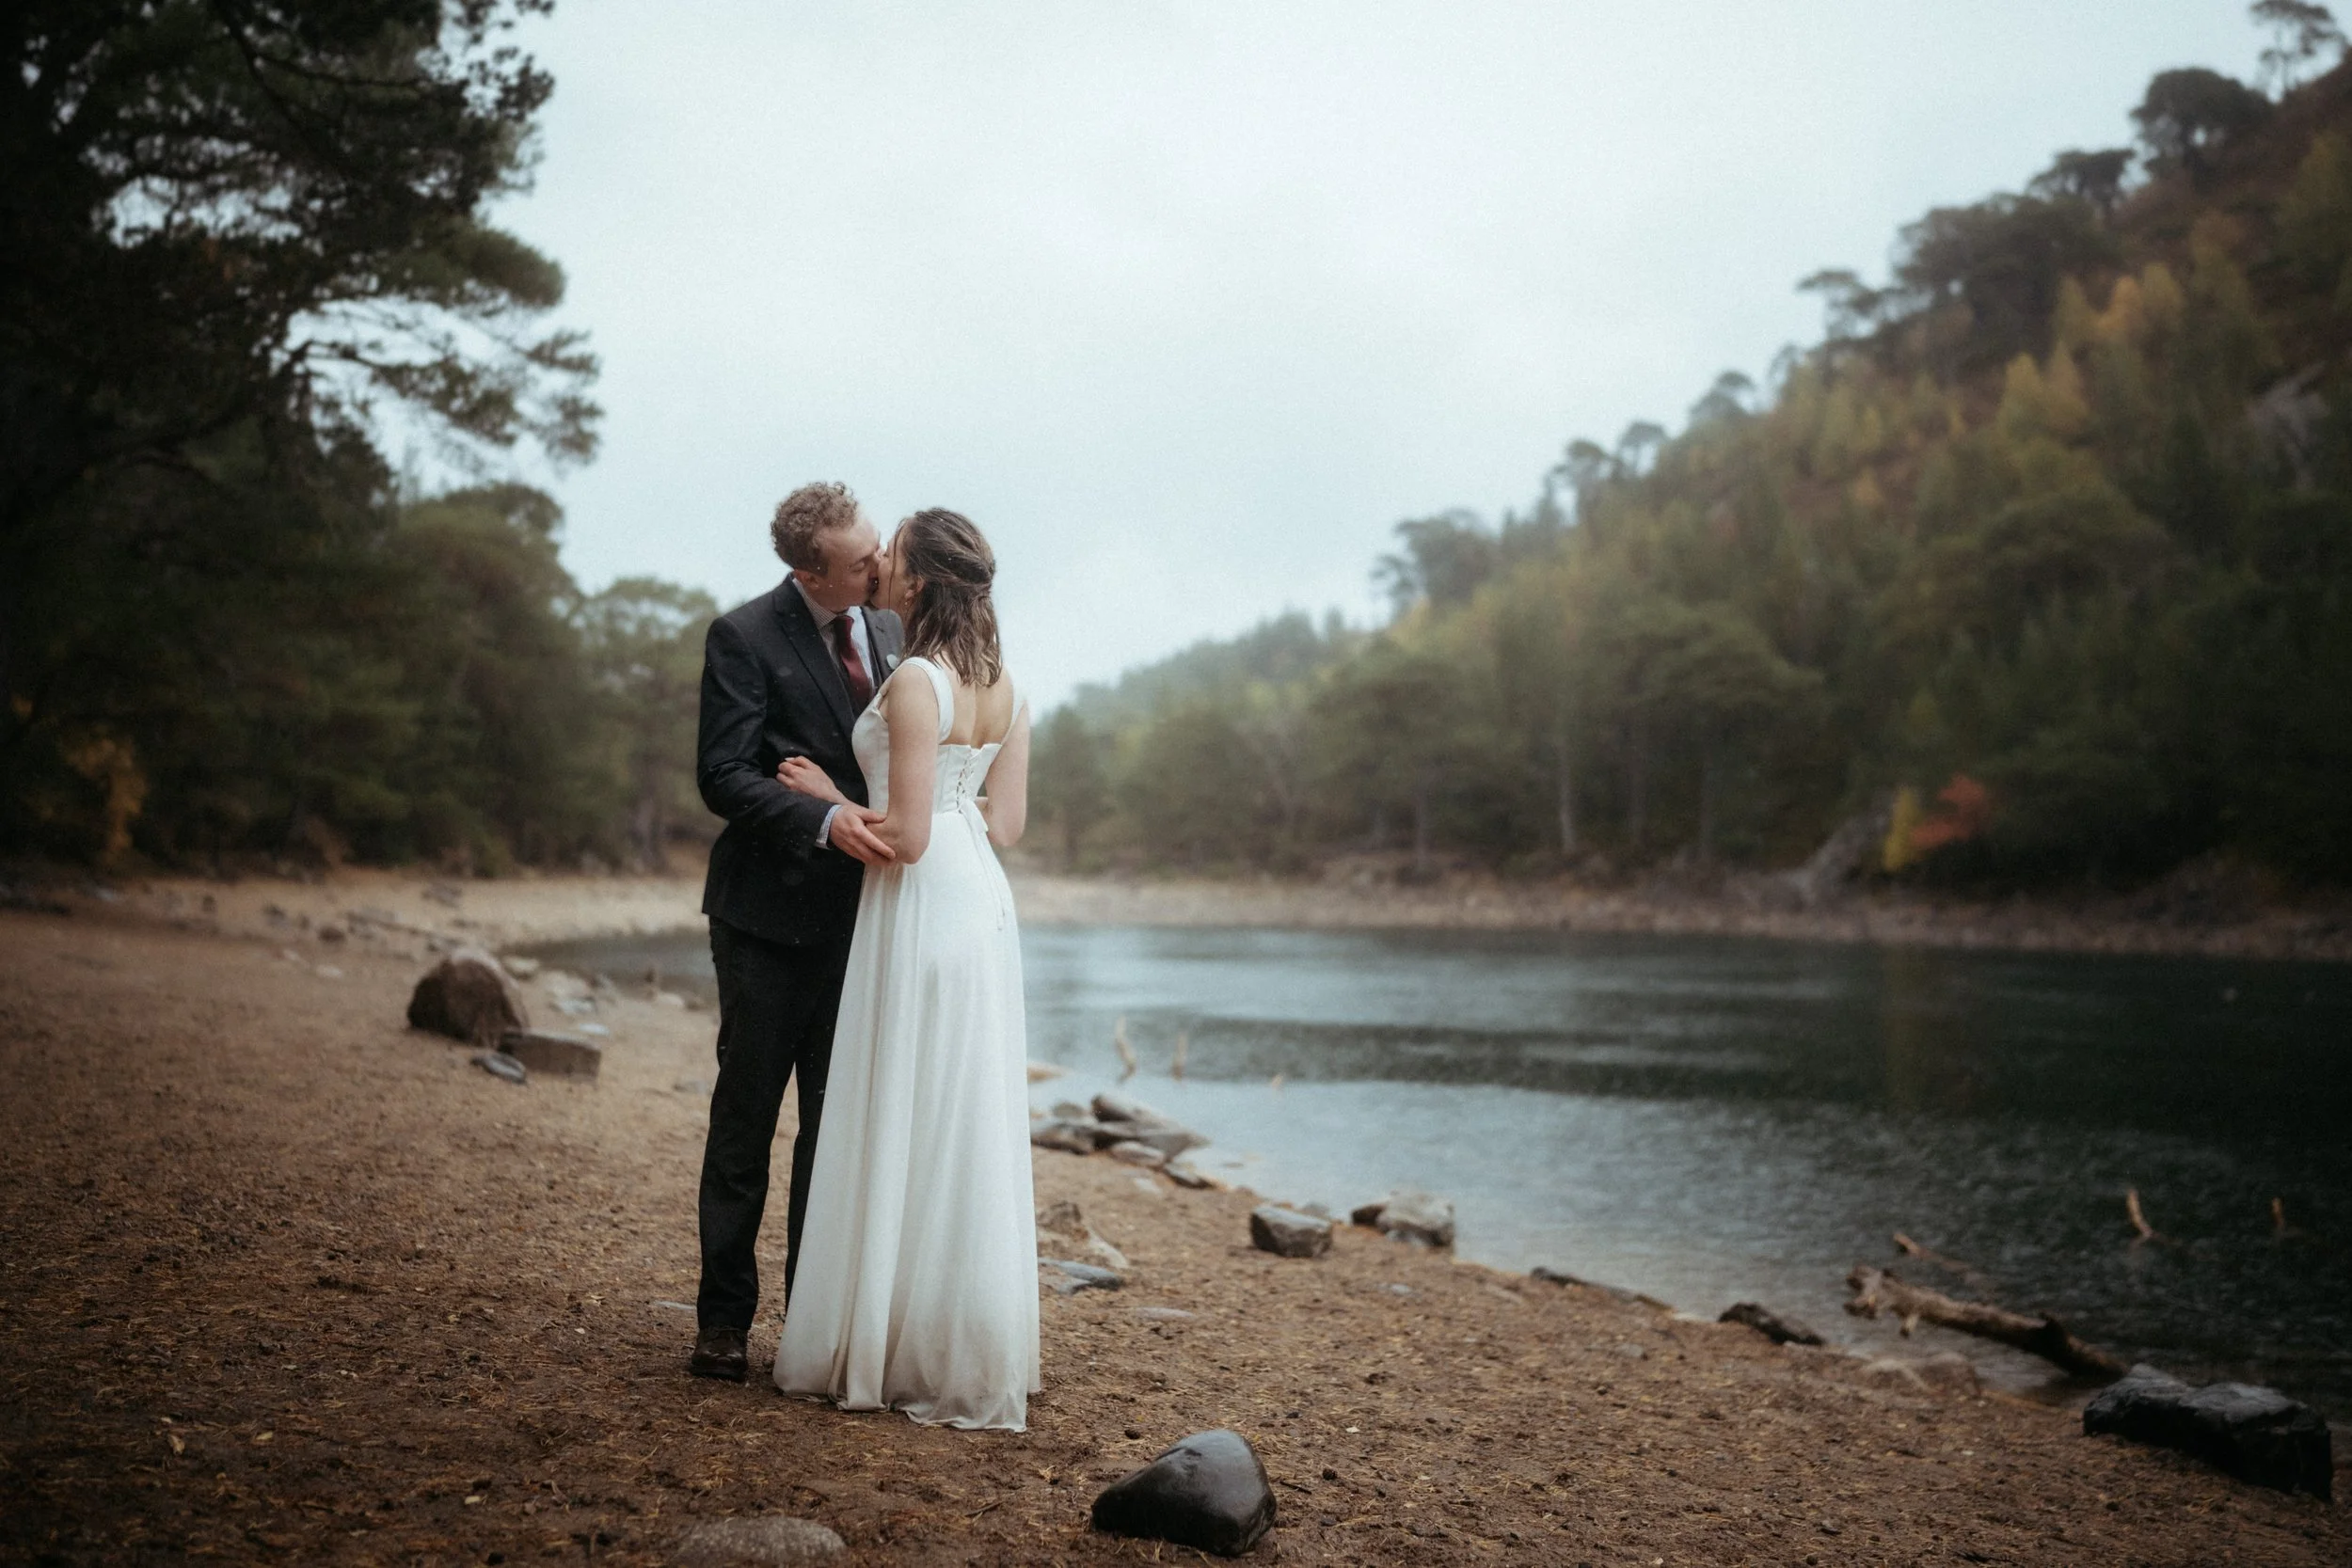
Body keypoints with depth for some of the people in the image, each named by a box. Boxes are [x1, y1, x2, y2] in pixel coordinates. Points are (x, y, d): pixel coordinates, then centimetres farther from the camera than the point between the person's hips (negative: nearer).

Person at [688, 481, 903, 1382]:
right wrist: (826, 819, -27)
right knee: (745, 1117, 3)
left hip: (858, 911, 5)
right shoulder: (743, 638, -8)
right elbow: (722, 776, -14)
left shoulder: (886, 631, 9)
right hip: (771, 912, -5)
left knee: (839, 1122, 9)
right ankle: (724, 1317, 14)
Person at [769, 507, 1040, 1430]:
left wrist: (830, 799, -3)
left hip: (923, 907, -9)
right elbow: (1006, 823, 9)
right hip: (983, 904, 9)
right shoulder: (1003, 685, 9)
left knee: (908, 1125, 1)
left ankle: (906, 1355, 11)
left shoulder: (915, 682, -16)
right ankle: (979, 1348, 22)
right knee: (972, 1129, 13)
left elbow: (907, 837, -18)